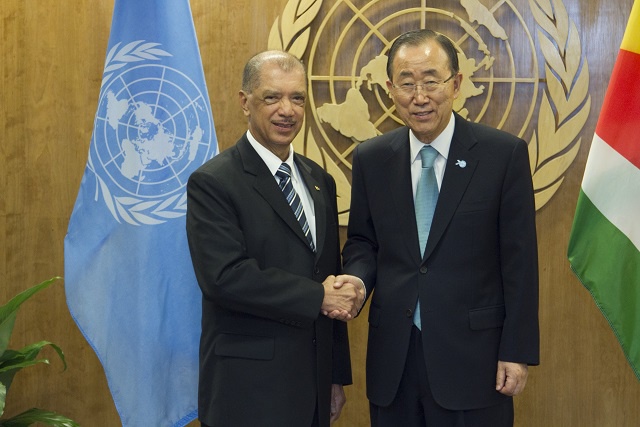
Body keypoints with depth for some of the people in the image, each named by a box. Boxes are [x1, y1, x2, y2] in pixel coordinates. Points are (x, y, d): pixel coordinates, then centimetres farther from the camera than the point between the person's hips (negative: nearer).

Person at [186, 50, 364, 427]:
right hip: (249, 388, -6)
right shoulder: (212, 183, -11)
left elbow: (331, 277, 13)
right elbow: (225, 276, -21)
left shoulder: (320, 181, 10)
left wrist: (338, 376, 14)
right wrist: (318, 297, -16)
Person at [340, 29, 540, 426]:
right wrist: (356, 281, -10)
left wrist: (518, 351, -6)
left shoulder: (505, 153, -6)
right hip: (393, 355, 3)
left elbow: (519, 260, -5)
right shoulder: (371, 158, 4)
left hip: (473, 355, -3)